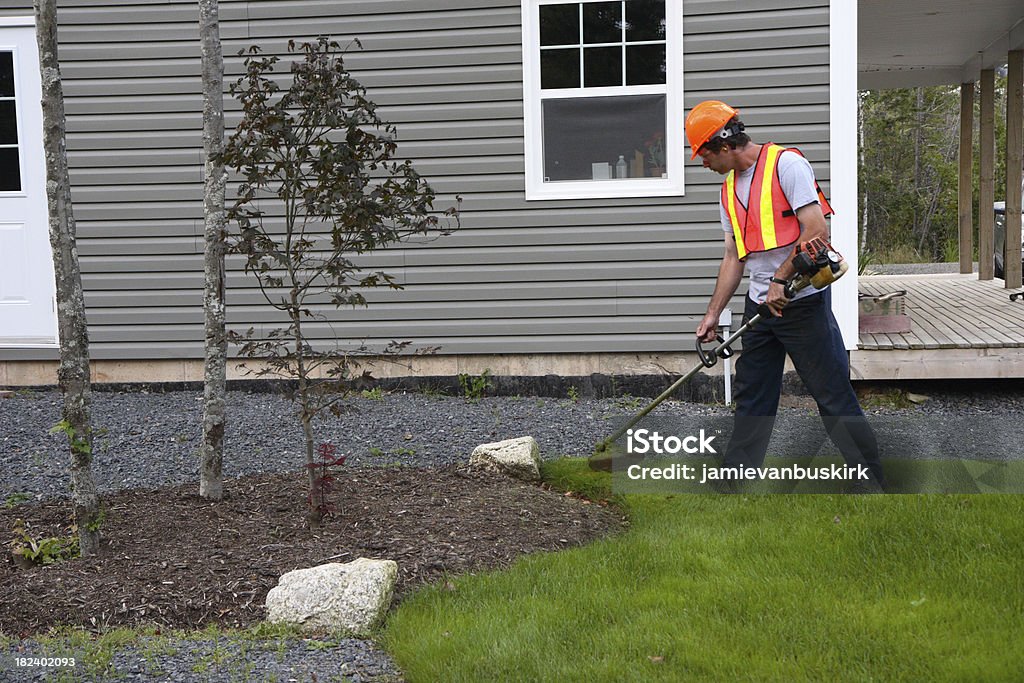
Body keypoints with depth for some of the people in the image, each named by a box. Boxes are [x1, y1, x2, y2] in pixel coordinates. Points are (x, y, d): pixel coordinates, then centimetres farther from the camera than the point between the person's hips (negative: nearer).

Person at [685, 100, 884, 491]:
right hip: (760, 305, 8)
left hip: (803, 300, -8)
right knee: (752, 399, 12)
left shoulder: (786, 164, -10)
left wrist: (780, 279, -16)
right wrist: (713, 314, 12)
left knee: (832, 393, -3)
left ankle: (871, 479, 7)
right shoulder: (729, 189, 14)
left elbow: (816, 231, -17)